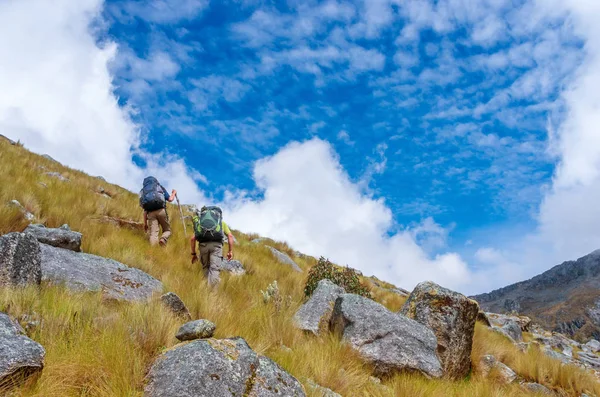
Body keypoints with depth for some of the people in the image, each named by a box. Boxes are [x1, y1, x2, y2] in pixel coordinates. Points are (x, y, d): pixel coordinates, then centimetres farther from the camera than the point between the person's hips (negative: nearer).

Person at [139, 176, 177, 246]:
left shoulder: (143, 192, 29)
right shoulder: (160, 187, 22)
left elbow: (145, 210, 20)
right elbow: (170, 199, 8)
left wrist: (145, 223, 20)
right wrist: (174, 193, 30)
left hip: (151, 213, 2)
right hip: (161, 210, -2)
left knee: (153, 234, -5)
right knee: (167, 230, 10)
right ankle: (163, 239, -23)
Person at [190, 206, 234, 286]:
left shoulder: (200, 223, 33)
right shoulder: (222, 223, 29)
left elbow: (192, 239, 21)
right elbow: (230, 236, 13)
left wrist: (193, 254, 27)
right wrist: (230, 251, 13)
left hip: (203, 244, 2)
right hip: (216, 243, -2)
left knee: (206, 267, 20)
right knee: (215, 268, -6)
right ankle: (212, 287, -23)